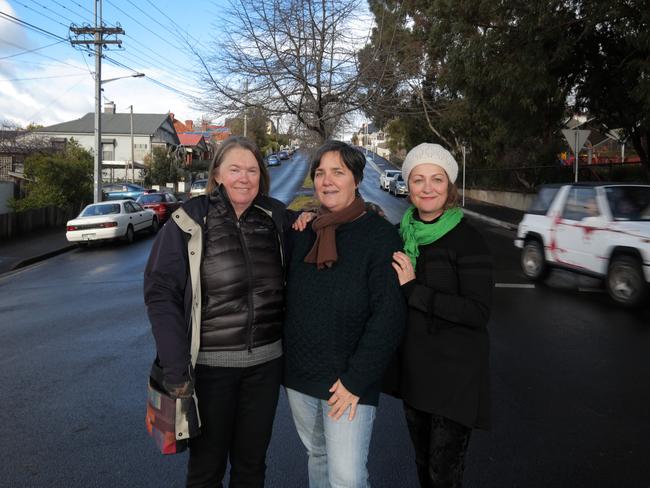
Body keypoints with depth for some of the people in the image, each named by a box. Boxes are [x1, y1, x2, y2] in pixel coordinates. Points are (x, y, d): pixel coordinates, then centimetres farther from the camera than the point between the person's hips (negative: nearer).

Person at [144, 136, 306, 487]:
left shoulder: (275, 217, 0)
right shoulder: (190, 222, -10)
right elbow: (161, 293, -11)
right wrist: (175, 369, -17)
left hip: (266, 362, 3)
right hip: (210, 364, -3)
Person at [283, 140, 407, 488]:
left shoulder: (381, 236, -10)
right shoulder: (302, 232, 4)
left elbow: (389, 316, -14)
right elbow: (289, 297, 12)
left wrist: (356, 381, -16)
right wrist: (283, 360, 5)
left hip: (348, 382, -5)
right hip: (298, 377, 5)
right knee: (317, 457, 20)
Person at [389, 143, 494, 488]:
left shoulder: (467, 239, -14)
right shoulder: (401, 234, 4)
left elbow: (478, 312, -19)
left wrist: (414, 290, -23)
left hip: (454, 374, -5)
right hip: (413, 369, 6)